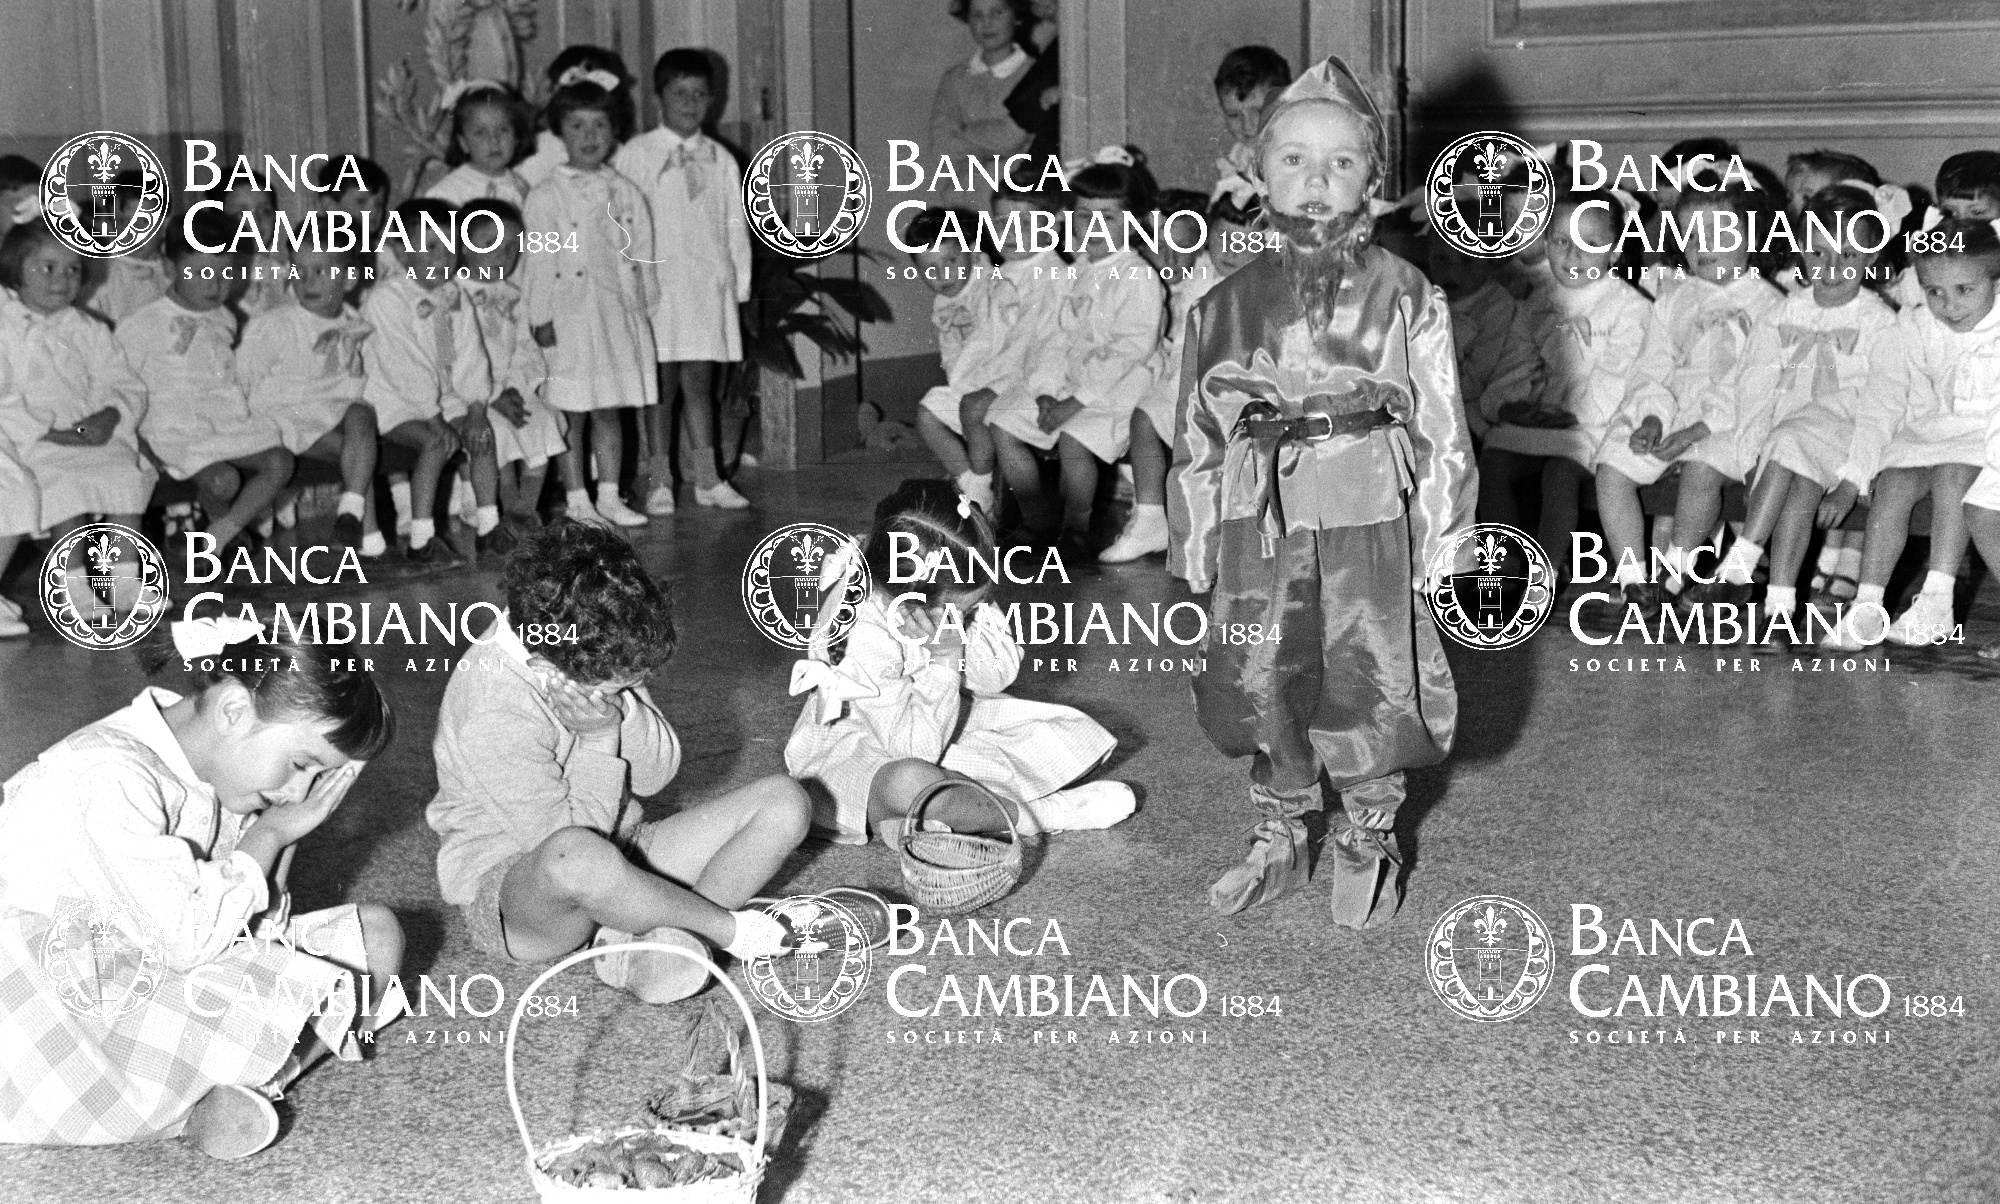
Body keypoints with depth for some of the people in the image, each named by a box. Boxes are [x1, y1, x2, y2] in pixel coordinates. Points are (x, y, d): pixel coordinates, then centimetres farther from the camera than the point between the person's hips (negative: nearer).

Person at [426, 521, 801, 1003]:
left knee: (783, 802, -8)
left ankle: (643, 946, -22)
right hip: (509, 882, -8)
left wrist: (619, 719, -19)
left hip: (620, 858, 8)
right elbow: (570, 841, -23)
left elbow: (658, 774, -1)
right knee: (575, 857, -46)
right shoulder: (492, 715, -27)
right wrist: (600, 740, -20)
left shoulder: (599, 663, -5)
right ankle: (726, 927, -19)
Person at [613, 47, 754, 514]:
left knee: (699, 382, 7)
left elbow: (736, 226, 12)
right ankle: (660, 481, 6)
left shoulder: (720, 159, 10)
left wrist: (739, 283, 8)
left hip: (710, 285, 3)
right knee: (663, 384, 0)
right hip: (658, 283, -3)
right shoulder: (636, 154, -1)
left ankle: (707, 478, 10)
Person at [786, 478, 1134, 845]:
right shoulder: (863, 640, -33)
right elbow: (916, 748, -30)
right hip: (858, 750, -7)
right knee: (908, 783, -46)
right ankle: (1039, 814, -25)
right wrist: (945, 661, -32)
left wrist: (962, 644, -27)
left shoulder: (947, 599, -14)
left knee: (1072, 735, -3)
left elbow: (1002, 674, -8)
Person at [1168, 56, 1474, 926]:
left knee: (1370, 685, 3)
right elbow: (1198, 438, 10)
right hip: (1257, 527, 3)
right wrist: (1194, 548, 9)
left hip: (1369, 526, -3)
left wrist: (1441, 541, -3)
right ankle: (1276, 839, 28)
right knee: (1260, 686, 8)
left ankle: (1368, 842, 25)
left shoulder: (1406, 298, -2)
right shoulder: (1228, 305, 6)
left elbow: (1441, 429, 0)